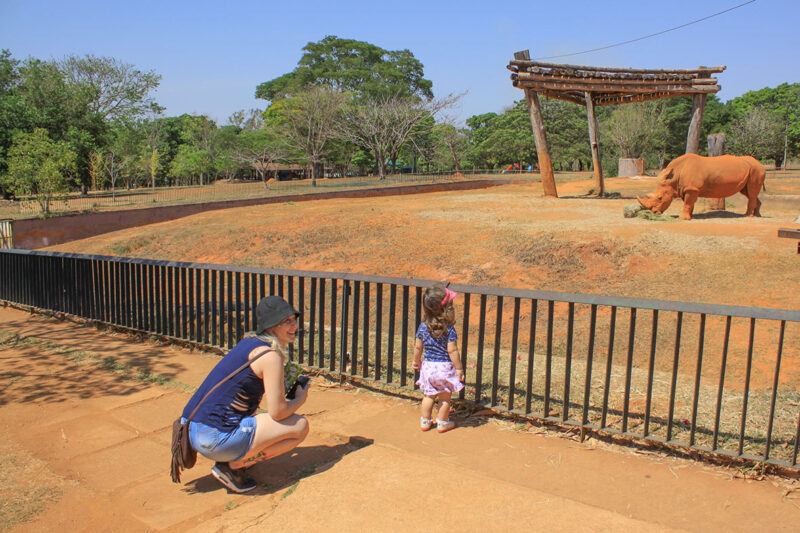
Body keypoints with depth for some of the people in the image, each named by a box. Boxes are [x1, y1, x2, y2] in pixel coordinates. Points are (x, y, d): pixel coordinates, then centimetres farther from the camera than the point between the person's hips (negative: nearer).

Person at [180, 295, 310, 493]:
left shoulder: (250, 342, 13)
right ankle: (232, 466, -2)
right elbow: (277, 412, -13)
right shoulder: (270, 355, -13)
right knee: (300, 426, -3)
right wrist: (300, 399, 6)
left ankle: (234, 458, 13)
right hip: (217, 438, -9)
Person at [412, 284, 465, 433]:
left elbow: (418, 347, 3)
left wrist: (417, 361, 20)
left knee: (429, 396, 19)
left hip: (428, 366, 4)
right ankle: (442, 423, 26)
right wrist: (459, 368, -6)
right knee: (445, 397, 14)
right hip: (445, 367, -3)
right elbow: (452, 351, -16)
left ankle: (425, 422, 30)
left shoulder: (422, 327, -6)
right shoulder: (449, 329, -17)